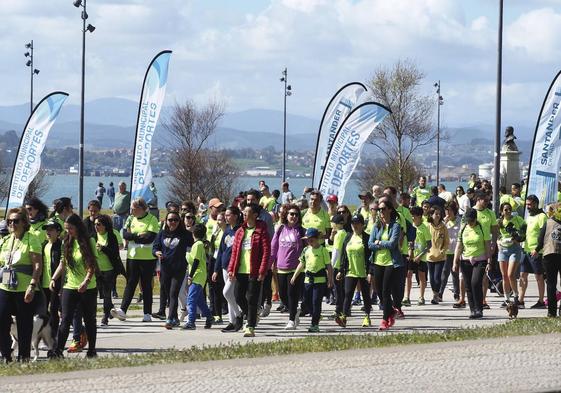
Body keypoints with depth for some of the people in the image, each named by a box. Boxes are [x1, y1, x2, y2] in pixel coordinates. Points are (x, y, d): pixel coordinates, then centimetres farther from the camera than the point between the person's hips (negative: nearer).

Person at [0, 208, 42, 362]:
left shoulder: (31, 240, -5)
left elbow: (38, 265, -11)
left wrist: (32, 286, -19)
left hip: (24, 290, -6)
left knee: (24, 325, 2)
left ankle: (23, 357, 10)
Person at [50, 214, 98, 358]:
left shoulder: (89, 242, -4)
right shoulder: (66, 243, 8)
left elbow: (92, 265, -10)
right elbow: (63, 264, 13)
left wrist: (86, 281, -22)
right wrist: (53, 278, 0)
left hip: (88, 288, -3)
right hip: (69, 287, 3)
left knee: (89, 319, 8)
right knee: (65, 319, -7)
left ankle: (92, 350, 18)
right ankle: (58, 350, -14)